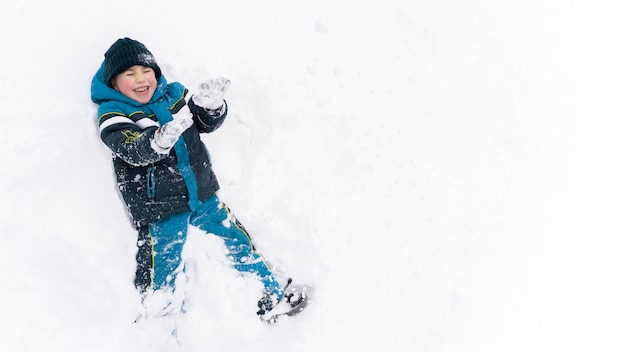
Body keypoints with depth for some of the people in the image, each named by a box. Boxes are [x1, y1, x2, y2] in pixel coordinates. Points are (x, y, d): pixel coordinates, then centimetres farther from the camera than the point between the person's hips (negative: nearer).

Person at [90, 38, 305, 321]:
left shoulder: (173, 95, 4)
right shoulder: (113, 115, -10)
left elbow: (207, 123, 2)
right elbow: (134, 151, -27)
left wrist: (209, 105, -22)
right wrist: (160, 140, -48)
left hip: (201, 195, 5)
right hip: (159, 208, -4)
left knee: (238, 239, 14)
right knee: (163, 276, 1)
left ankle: (273, 298, 34)